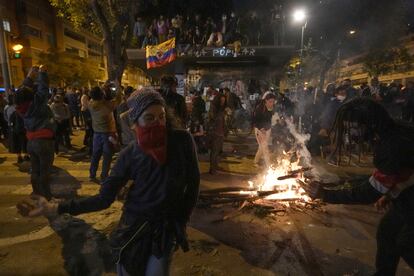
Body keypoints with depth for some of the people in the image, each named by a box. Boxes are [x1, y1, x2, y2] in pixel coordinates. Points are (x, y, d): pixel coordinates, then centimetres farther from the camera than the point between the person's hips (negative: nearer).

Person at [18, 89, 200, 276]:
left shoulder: (182, 140, -14)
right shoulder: (130, 154, -11)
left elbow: (193, 183, -4)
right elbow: (104, 198, -8)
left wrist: (180, 222, 1)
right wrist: (56, 208, -16)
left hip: (166, 229, -1)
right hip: (134, 227, 1)